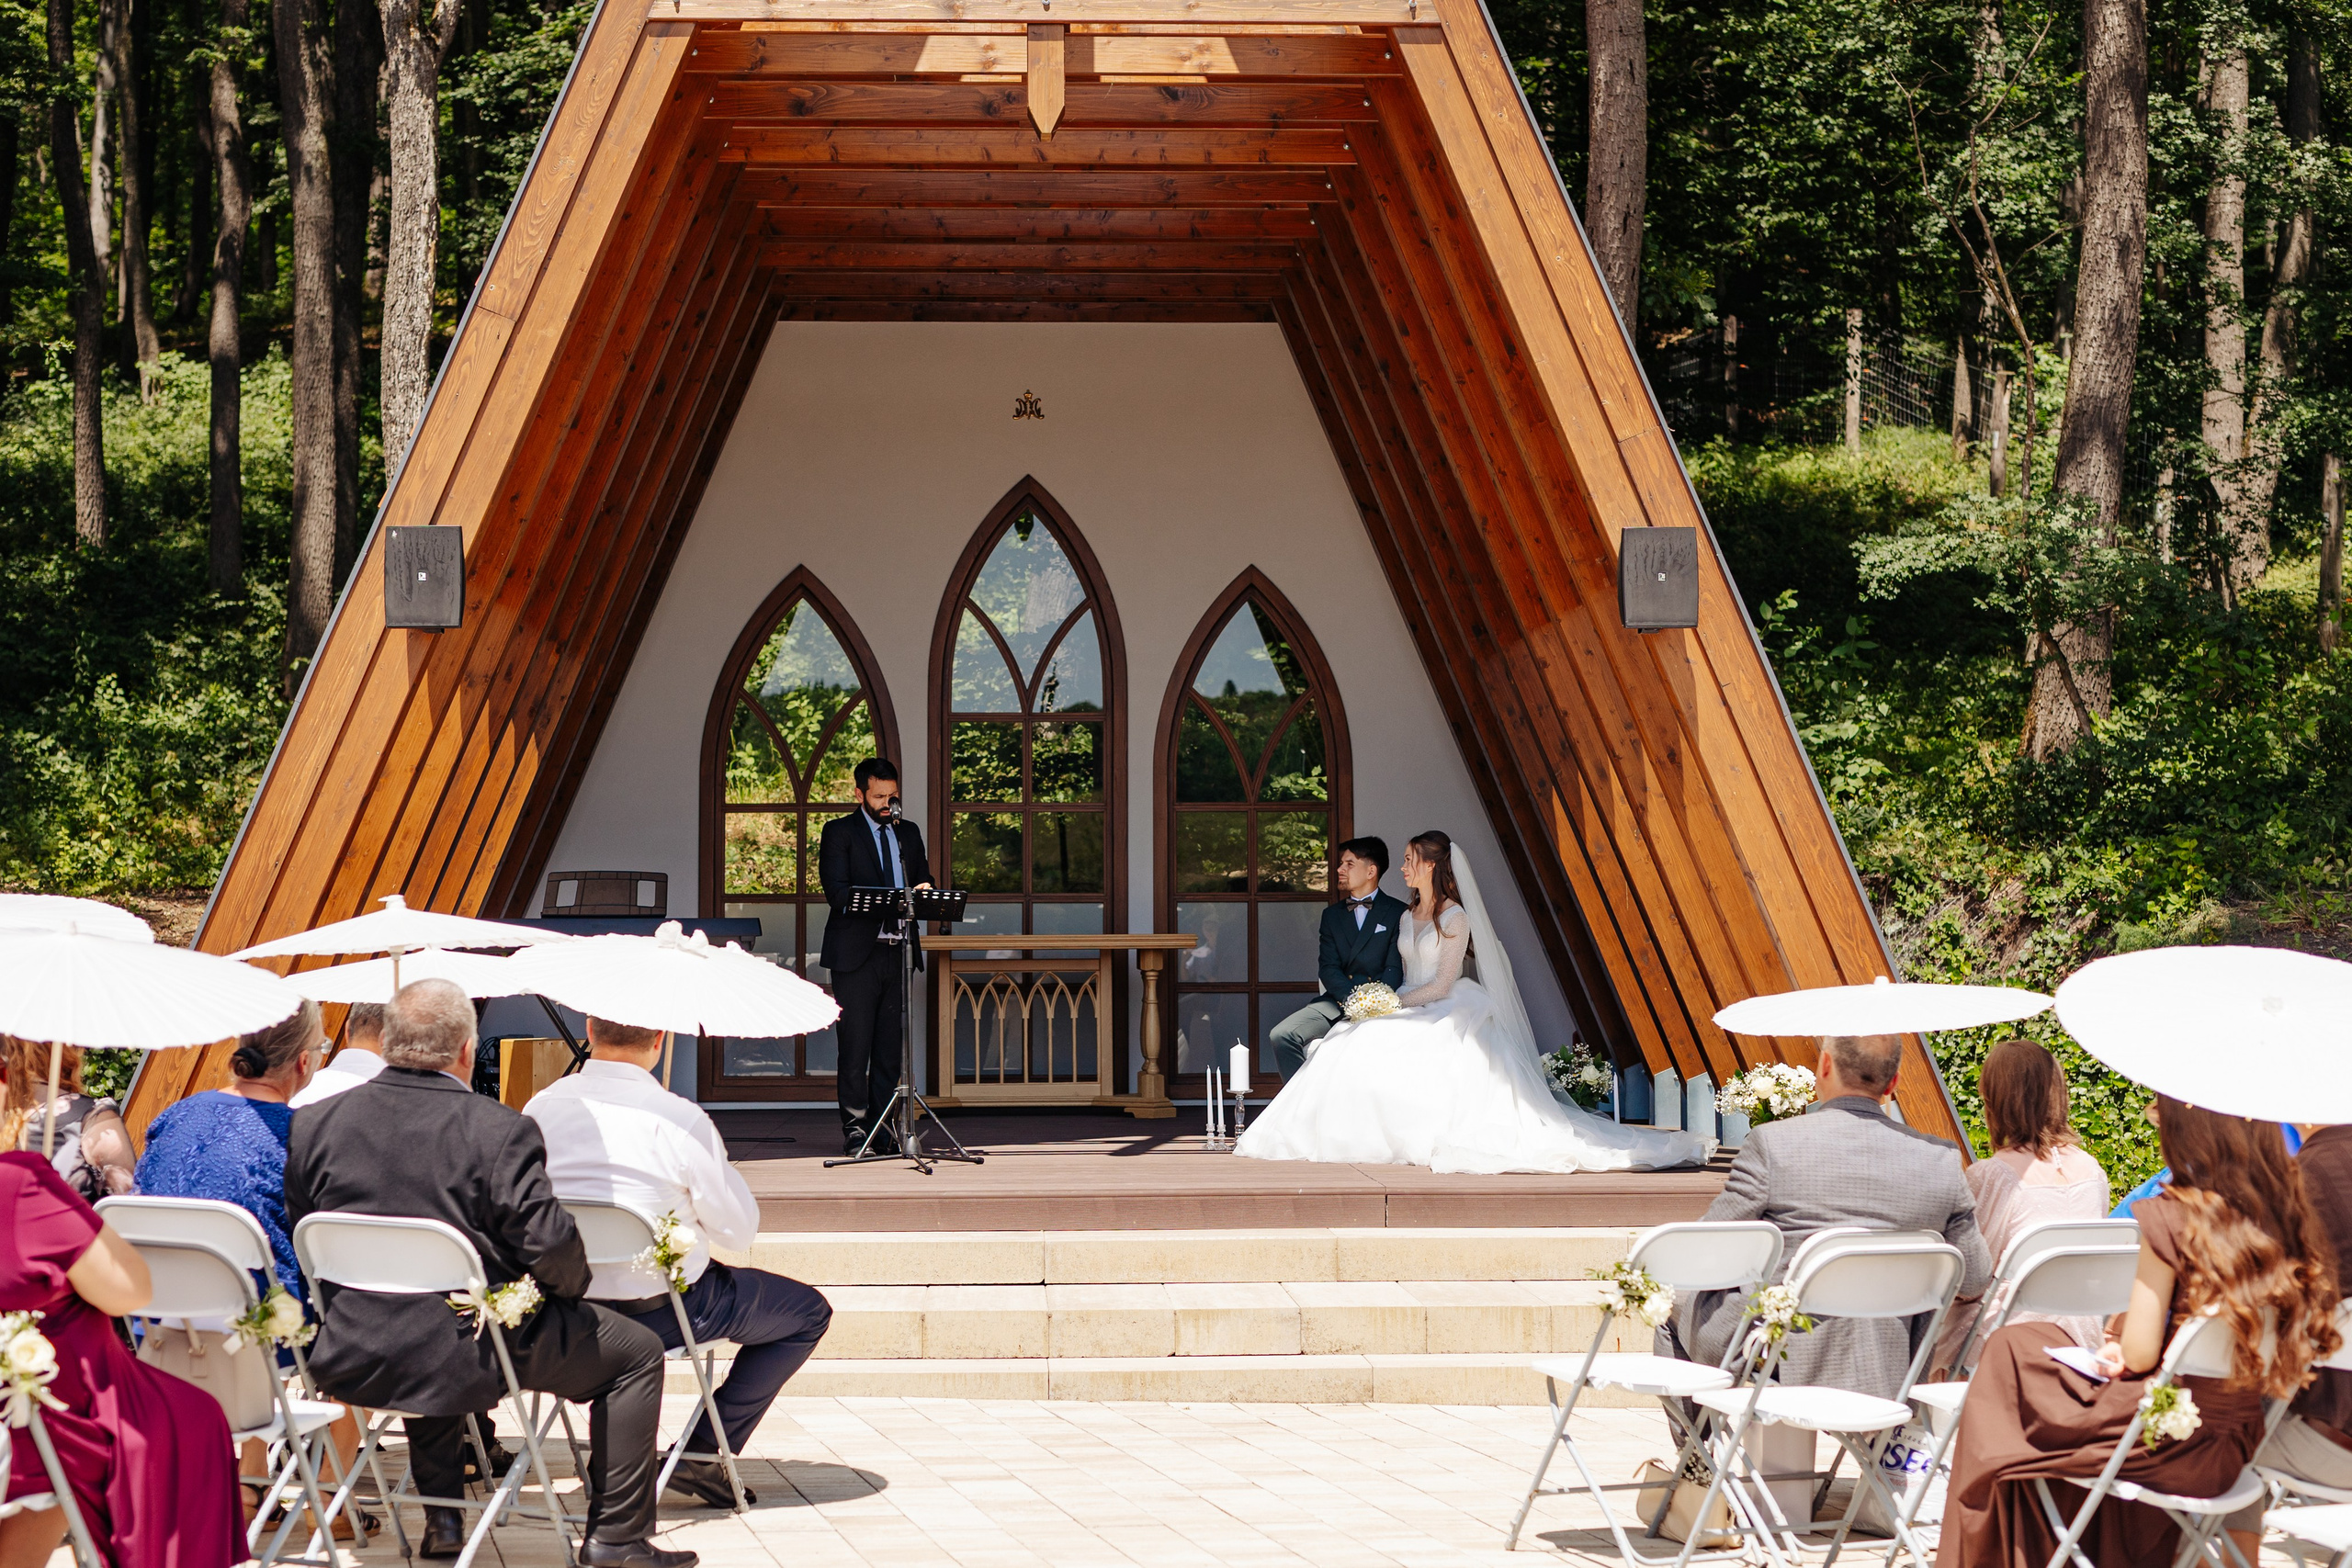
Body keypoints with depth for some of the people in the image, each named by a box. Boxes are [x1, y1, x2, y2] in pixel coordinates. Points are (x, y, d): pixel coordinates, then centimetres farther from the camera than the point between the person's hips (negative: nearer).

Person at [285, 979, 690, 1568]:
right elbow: (550, 1244, -17)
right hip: (468, 1353, -6)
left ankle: (442, 1521, 40)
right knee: (638, 1351, 13)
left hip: (350, 1359, 6)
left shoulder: (311, 1124, 0)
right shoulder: (500, 1131, -16)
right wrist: (572, 1286, 6)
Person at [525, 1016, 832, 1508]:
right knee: (808, 1312, 13)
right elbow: (738, 1231, -11)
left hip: (563, 1305, 6)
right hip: (659, 1312, -6)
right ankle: (701, 1452, 8)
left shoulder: (538, 1110, -5)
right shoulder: (681, 1120, -20)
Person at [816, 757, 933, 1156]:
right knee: (856, 1044, -5)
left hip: (897, 951, 5)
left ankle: (883, 1126, 9)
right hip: (857, 953, -5)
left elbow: (924, 880, 18)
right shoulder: (839, 832, 1)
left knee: (891, 1044, 5)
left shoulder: (909, 833, 18)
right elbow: (836, 890, -11)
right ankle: (855, 1126, 0)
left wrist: (924, 890, -7)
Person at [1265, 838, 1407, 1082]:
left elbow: (1395, 970, -4)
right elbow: (1328, 968, 7)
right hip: (1336, 1002, 5)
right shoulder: (1332, 915, 19)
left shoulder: (1398, 913, 4)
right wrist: (1351, 1000, -13)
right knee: (1281, 1036, -18)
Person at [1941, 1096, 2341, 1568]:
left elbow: (2139, 1353, -17)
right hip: (2235, 1448, 7)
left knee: (2012, 1352, 13)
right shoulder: (2287, 1215, -1)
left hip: (2170, 1442, -7)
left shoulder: (2171, 1216, -18)